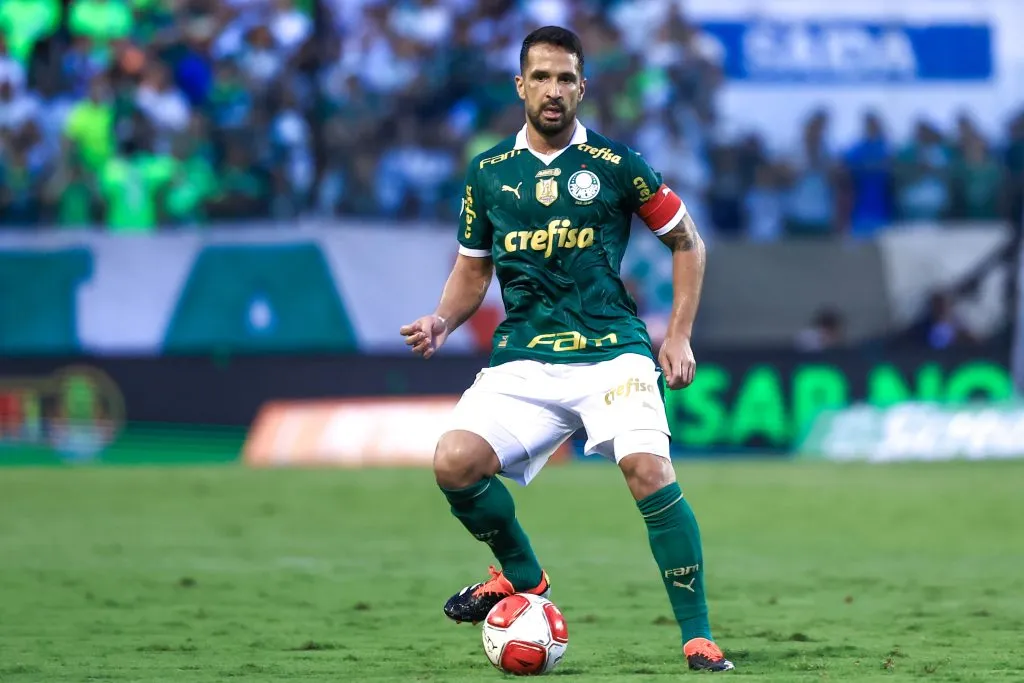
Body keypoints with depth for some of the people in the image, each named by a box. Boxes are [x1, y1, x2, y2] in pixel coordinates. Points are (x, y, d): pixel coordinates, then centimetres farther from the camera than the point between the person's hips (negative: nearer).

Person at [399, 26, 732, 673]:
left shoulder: (615, 163, 0)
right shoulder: (488, 172, 9)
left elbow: (687, 242, 10)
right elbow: (474, 267, 20)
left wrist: (679, 336, 3)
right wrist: (443, 321, 0)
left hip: (611, 349, -3)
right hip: (522, 359, 3)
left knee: (650, 471, -25)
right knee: (454, 462, -19)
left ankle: (699, 640, -16)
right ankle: (522, 576, 10)